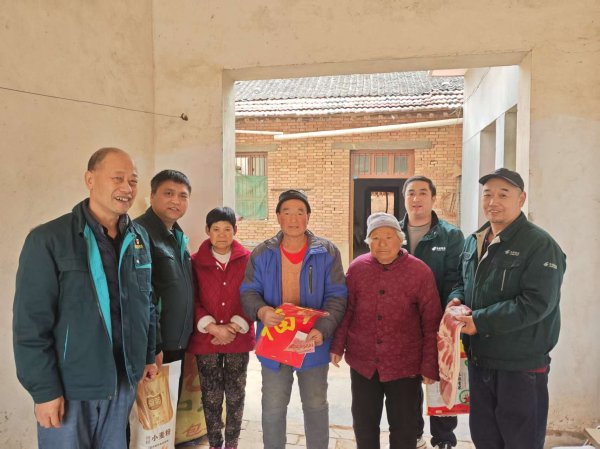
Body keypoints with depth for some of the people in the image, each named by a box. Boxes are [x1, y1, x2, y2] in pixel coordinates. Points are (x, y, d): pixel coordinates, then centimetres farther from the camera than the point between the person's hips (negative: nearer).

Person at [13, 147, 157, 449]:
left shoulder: (139, 238, 4)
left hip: (124, 380, 5)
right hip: (69, 386, -5)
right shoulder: (48, 240, -13)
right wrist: (44, 390, -14)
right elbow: (31, 324, -14)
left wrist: (149, 356, 13)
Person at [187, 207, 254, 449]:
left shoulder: (247, 260, 0)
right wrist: (213, 328, -14)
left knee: (235, 395, 10)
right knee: (211, 396, 8)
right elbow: (192, 301, -3)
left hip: (239, 338, 0)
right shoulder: (196, 261, -1)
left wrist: (235, 327, -12)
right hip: (206, 339, 0)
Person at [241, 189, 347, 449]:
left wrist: (323, 330, -25)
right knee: (273, 408, 15)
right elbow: (248, 292, -2)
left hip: (313, 343, -1)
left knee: (316, 405, 18)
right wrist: (261, 311, -25)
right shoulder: (262, 253, -2)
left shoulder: (327, 253, -6)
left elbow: (336, 297, -8)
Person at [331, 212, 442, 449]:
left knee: (404, 429, 12)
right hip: (362, 362, 2)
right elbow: (345, 311, 4)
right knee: (364, 425, 16)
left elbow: (431, 324, -7)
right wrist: (338, 346, -1)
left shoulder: (420, 272, -10)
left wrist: (430, 365, -8)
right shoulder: (357, 267, -2)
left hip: (405, 365, -2)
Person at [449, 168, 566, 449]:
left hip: (521, 365, -7)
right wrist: (456, 300, -4)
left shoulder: (540, 245, -16)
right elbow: (462, 282, 19)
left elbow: (536, 303, -24)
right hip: (479, 359, 7)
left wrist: (480, 321, -24)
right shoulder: (474, 241, 9)